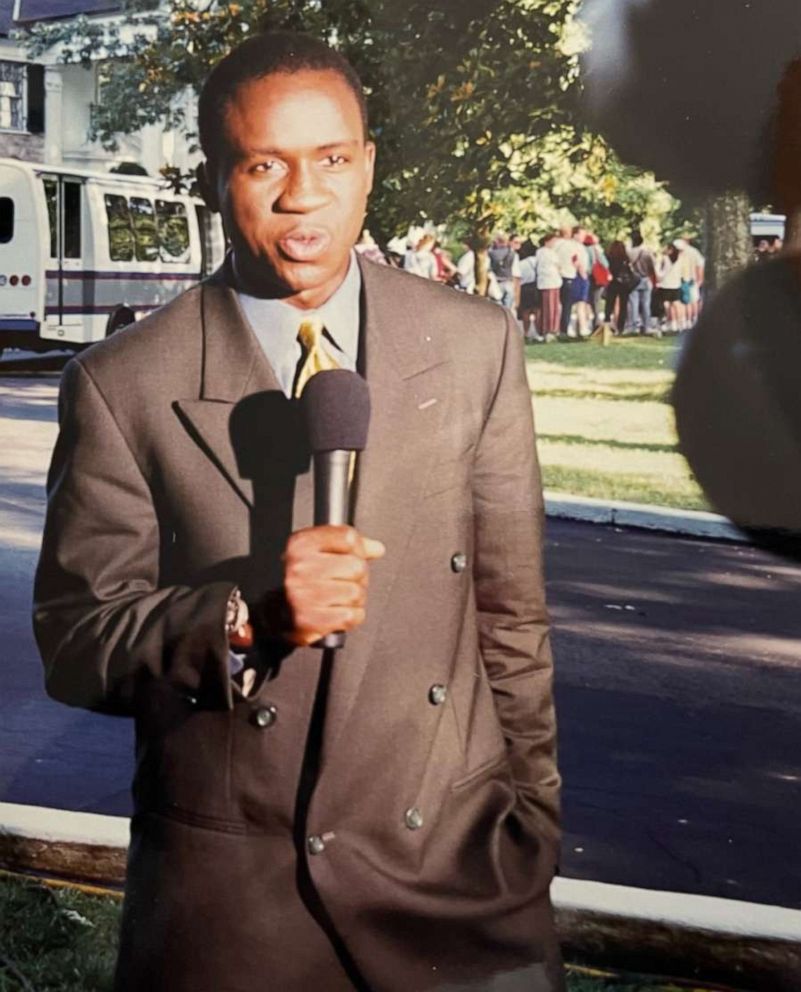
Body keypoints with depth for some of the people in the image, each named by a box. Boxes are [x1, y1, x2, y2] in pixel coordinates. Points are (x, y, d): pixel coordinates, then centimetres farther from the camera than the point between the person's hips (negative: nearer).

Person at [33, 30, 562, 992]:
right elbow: (74, 643, -6)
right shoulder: (121, 387, -8)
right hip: (226, 899, -1)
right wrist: (245, 618, -23)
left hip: (460, 864, 2)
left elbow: (511, 612, 5)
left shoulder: (477, 346, -1)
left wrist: (534, 820, 11)